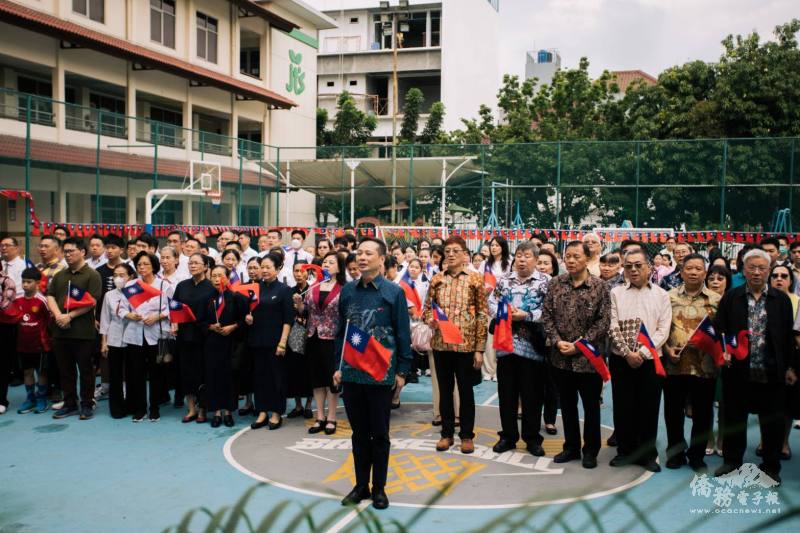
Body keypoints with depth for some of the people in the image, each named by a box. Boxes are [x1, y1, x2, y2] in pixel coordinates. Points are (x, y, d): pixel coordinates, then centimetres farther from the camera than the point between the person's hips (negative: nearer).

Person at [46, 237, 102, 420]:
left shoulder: (92, 275, -5)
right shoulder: (60, 275, 16)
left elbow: (92, 301, -13)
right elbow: (50, 296, 10)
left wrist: (69, 316, -16)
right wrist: (58, 315, -8)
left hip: (83, 332, -6)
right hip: (61, 331, 6)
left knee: (85, 369, 2)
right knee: (65, 370, 12)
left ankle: (87, 405, 11)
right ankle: (69, 404, 22)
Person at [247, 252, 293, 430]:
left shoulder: (284, 290, -4)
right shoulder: (256, 288, 8)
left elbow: (288, 319, -8)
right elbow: (250, 311, 17)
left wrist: (282, 342, -15)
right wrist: (248, 318, -6)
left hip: (275, 340, -4)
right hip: (257, 339, 4)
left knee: (276, 375, 2)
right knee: (259, 375, 7)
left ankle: (276, 413, 12)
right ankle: (262, 412, 16)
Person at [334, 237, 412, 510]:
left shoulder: (393, 292, -5)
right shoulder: (348, 291, 6)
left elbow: (403, 334, -3)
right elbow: (340, 331, 12)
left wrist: (401, 371, -5)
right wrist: (338, 366, 9)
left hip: (381, 373, -3)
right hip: (351, 372, 4)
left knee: (380, 434, 7)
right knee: (359, 433, 13)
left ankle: (379, 488, 19)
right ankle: (361, 485, 25)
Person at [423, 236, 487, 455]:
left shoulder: (475, 279, -3)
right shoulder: (436, 279, 5)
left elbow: (482, 314, -3)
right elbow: (427, 308, 13)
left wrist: (480, 348, -7)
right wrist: (430, 319, -12)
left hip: (466, 344, -3)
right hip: (441, 344, 3)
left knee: (466, 390, 7)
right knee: (445, 389, 11)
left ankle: (466, 435, 19)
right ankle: (447, 433, 23)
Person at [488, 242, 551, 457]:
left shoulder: (546, 281, -1)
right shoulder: (503, 281, 10)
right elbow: (491, 303, 7)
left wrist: (526, 316, -17)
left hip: (532, 346, -3)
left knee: (532, 395, 5)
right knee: (506, 393, 10)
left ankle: (532, 438, 18)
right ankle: (508, 436, 22)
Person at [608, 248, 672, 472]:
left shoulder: (661, 295, 3)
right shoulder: (616, 293, 4)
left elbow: (663, 330, -3)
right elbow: (613, 327, -2)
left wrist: (642, 353, -12)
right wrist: (627, 353, -11)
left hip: (650, 359, 0)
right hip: (621, 359, 1)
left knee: (649, 408, 4)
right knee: (623, 407, 6)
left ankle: (647, 454, 17)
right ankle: (625, 451, 19)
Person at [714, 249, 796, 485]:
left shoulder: (781, 299, 4)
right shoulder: (731, 297, 3)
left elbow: (788, 335, 5)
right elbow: (719, 329, 2)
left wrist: (790, 366, 4)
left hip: (771, 372, 0)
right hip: (738, 370, 0)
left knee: (772, 421, 8)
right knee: (734, 418, 10)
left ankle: (771, 466, 23)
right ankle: (732, 461, 25)